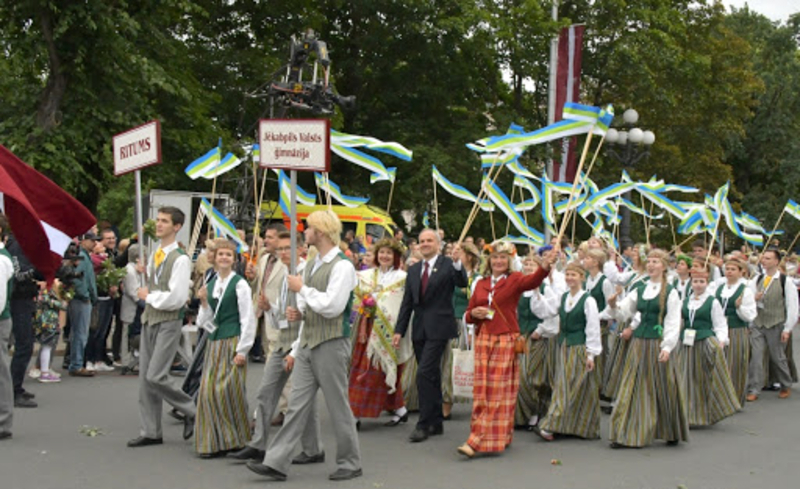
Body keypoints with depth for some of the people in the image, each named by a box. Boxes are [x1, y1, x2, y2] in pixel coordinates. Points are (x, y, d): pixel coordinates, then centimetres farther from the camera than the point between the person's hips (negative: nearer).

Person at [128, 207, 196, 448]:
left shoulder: (180, 259, -14)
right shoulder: (155, 254, 12)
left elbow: (177, 298, -20)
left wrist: (149, 296, -10)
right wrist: (147, 272, 7)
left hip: (168, 322, -8)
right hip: (149, 319, 8)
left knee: (156, 376, -13)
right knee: (145, 378, 8)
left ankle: (190, 411, 9)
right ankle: (151, 432, 17)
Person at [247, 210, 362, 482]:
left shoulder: (342, 266, -13)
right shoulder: (312, 265, 15)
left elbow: (332, 306, -22)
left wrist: (302, 288, -12)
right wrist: (298, 312, 3)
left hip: (331, 345, -8)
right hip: (307, 343, 8)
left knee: (338, 406, 2)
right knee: (297, 405, 6)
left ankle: (350, 463, 17)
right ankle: (276, 462, 6)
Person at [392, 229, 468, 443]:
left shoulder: (447, 265, -3)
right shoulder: (413, 270, 13)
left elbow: (463, 283, -21)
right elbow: (407, 303, 13)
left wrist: (458, 263, -38)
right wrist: (399, 330, 7)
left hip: (438, 328, -6)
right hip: (419, 329, 6)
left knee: (424, 373, -13)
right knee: (431, 376, 12)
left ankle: (424, 424, -7)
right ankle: (436, 423, 20)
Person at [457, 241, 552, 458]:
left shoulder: (514, 279, -1)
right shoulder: (481, 284, 12)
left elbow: (532, 281, -24)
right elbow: (469, 312, 17)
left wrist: (544, 267, -44)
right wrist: (474, 313, -8)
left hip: (506, 340, -5)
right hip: (483, 340, 5)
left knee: (499, 391, -5)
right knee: (481, 390, 5)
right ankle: (500, 437, 19)